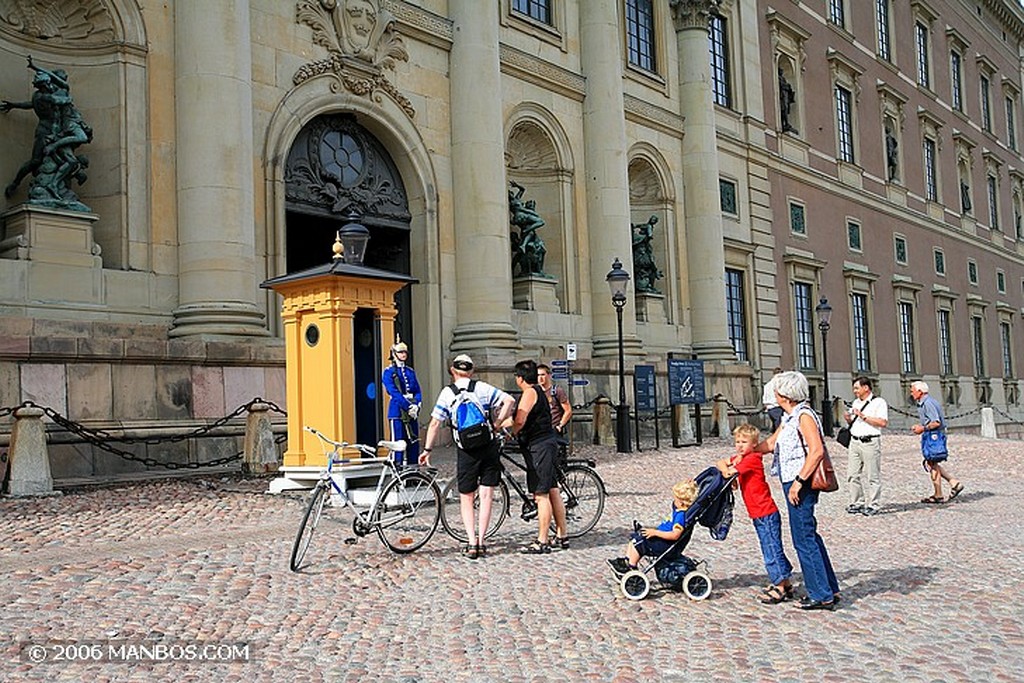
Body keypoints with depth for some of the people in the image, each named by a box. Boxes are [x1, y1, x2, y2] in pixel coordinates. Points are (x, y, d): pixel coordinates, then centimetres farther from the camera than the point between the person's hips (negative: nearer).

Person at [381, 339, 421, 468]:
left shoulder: (410, 371, 16)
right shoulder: (388, 372, -2)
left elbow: (417, 391, 10)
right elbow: (394, 392, -12)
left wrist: (416, 405, -10)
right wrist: (409, 406, -19)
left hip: (412, 412, 6)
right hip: (397, 412, -6)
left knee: (414, 443, 7)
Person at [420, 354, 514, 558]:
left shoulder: (447, 393, 1)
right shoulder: (483, 388, 3)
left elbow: (435, 424, -3)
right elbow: (509, 400, -8)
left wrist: (427, 449, 4)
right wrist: (497, 423, -1)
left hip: (466, 451, -1)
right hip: (489, 447, 1)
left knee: (466, 498, 10)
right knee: (486, 496, 6)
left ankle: (471, 543, 1)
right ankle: (481, 541, 3)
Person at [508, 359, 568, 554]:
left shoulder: (530, 392, -13)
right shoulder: (540, 391, 17)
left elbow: (520, 421, -24)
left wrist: (511, 434, -7)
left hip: (538, 446, -10)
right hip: (548, 443, 10)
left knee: (541, 495, -7)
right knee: (553, 491, 12)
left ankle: (542, 542, -5)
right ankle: (562, 537, 18)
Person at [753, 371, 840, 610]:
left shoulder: (804, 416, -14)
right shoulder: (789, 418, 15)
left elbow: (817, 451, -23)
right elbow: (770, 443, 26)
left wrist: (798, 481, -24)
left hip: (800, 485, -10)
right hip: (792, 483, 10)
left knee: (804, 539, -4)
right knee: (809, 536, 15)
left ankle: (821, 595, 4)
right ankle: (829, 589, 23)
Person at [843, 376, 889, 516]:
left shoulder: (879, 402, -4)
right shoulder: (856, 403, 19)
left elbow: (883, 422, -16)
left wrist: (863, 416, -16)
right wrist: (848, 419, 5)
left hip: (870, 442, -7)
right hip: (854, 441, 7)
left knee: (872, 476, -3)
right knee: (853, 474, 6)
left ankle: (872, 505, 3)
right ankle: (857, 503, 14)